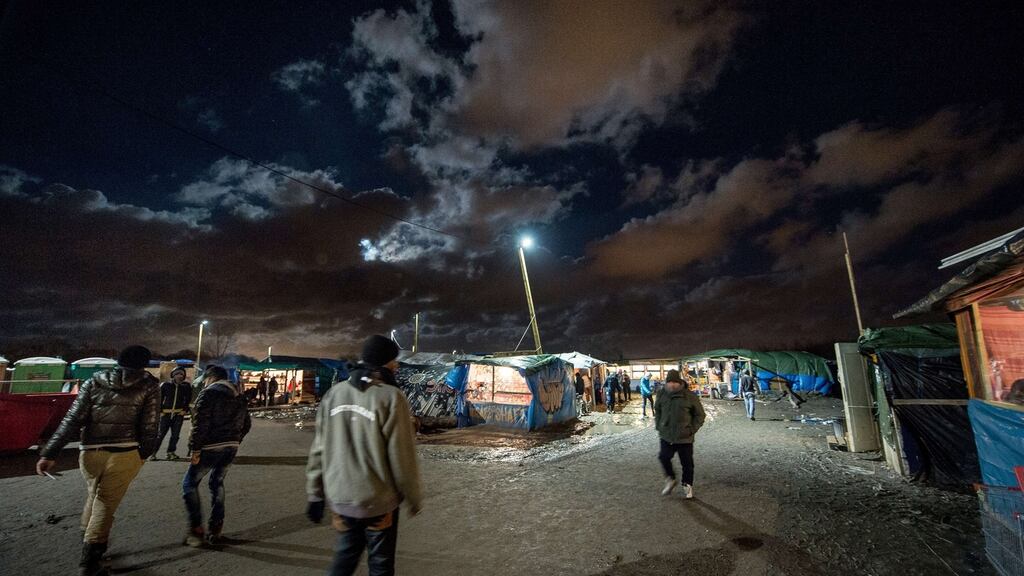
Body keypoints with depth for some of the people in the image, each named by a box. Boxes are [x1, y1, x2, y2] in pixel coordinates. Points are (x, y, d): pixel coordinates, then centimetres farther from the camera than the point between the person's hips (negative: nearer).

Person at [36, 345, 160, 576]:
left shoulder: (95, 381, 8)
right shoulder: (149, 386, -1)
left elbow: (72, 421, 1)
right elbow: (150, 427, -4)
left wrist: (49, 453, 3)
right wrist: (144, 453, 10)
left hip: (90, 452, 4)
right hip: (124, 454, -4)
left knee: (93, 496, 25)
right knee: (106, 501, 9)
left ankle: (89, 542, 39)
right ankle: (90, 557, 9)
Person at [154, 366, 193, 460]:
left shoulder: (186, 386, 4)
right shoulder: (165, 385, -2)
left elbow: (188, 400, 12)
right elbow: (160, 399, 3)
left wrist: (185, 410, 2)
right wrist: (160, 411, -3)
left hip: (179, 414, 2)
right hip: (166, 413, -2)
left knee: (175, 435, 6)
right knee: (160, 434, -2)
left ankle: (170, 452, 18)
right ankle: (153, 453, 8)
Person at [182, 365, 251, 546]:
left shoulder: (209, 393, -10)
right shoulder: (239, 395, 13)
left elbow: (200, 424, -17)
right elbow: (246, 424, 15)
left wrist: (195, 449, -12)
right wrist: (234, 441, 18)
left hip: (211, 447, -7)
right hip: (232, 447, 7)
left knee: (190, 483, 10)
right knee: (217, 483, 21)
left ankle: (196, 529, 6)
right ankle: (215, 528, 23)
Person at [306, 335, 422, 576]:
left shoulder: (334, 394, -1)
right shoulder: (391, 397, -18)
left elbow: (319, 449, 3)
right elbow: (402, 456, -15)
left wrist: (315, 494, 13)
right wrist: (414, 497, -1)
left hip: (340, 498, 5)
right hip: (378, 501, -5)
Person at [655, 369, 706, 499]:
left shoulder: (690, 396, -11)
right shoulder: (662, 395, -1)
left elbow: (700, 415, -1)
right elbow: (657, 411, 16)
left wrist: (692, 430, -7)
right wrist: (659, 426, 8)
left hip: (684, 438, -3)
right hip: (666, 436, 3)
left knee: (687, 463, 8)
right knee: (664, 457, 2)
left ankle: (687, 485, 32)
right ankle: (670, 479, 29)